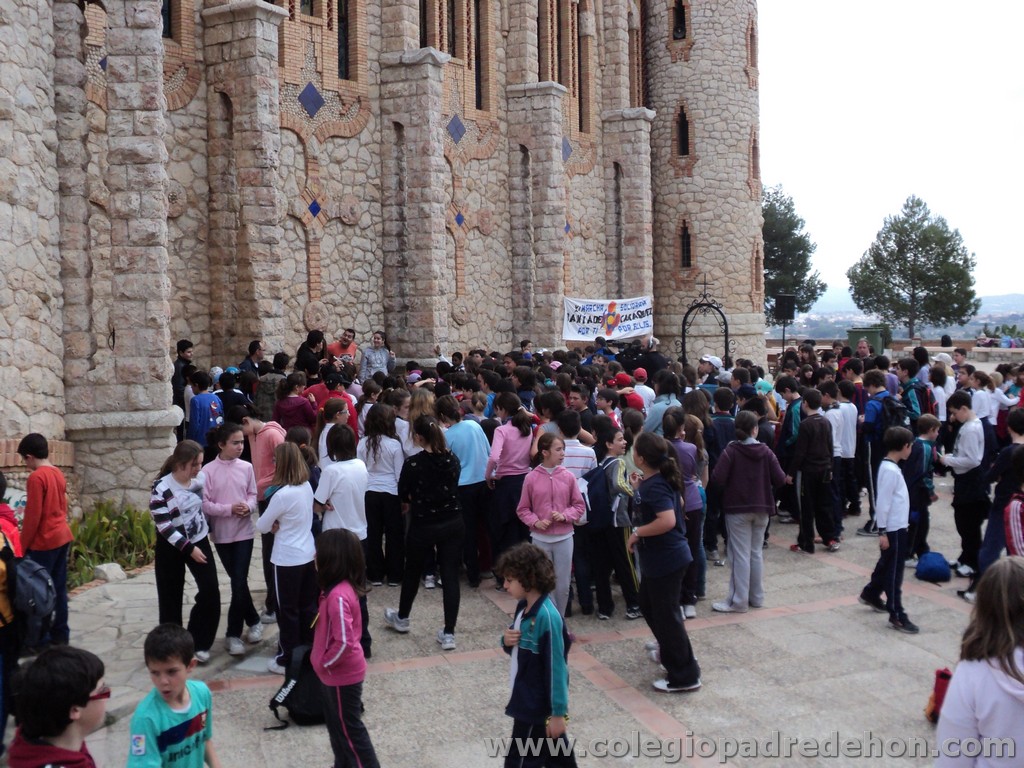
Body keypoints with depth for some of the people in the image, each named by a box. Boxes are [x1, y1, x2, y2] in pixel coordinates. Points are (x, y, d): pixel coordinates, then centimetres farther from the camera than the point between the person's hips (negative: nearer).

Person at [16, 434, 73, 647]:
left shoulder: (36, 478, -15)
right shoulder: (58, 474, 10)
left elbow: (33, 516, -16)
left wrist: (22, 546, -8)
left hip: (44, 541, -8)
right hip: (62, 536, 8)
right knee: (59, 588, 12)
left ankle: (41, 640, 3)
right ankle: (60, 634, 18)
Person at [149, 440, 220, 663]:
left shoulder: (201, 478, -7)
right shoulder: (161, 489, -22)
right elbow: (164, 527, -22)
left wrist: (207, 528, 17)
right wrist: (189, 548, -22)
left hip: (199, 541, 4)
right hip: (171, 548, -4)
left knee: (210, 591, -5)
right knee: (170, 597, 6)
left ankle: (198, 643, 10)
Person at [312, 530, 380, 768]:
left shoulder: (338, 596, -30)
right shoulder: (341, 587, -1)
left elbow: (344, 642, -32)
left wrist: (325, 663, -16)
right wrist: (325, 662, 12)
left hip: (342, 675, -9)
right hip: (337, 674, 9)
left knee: (350, 728, 6)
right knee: (336, 724, 23)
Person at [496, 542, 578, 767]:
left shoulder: (547, 616, -26)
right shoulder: (523, 606, 1)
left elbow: (556, 666, -22)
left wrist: (558, 712, -18)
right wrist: (507, 641, -9)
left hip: (538, 704, -8)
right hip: (525, 698, 8)